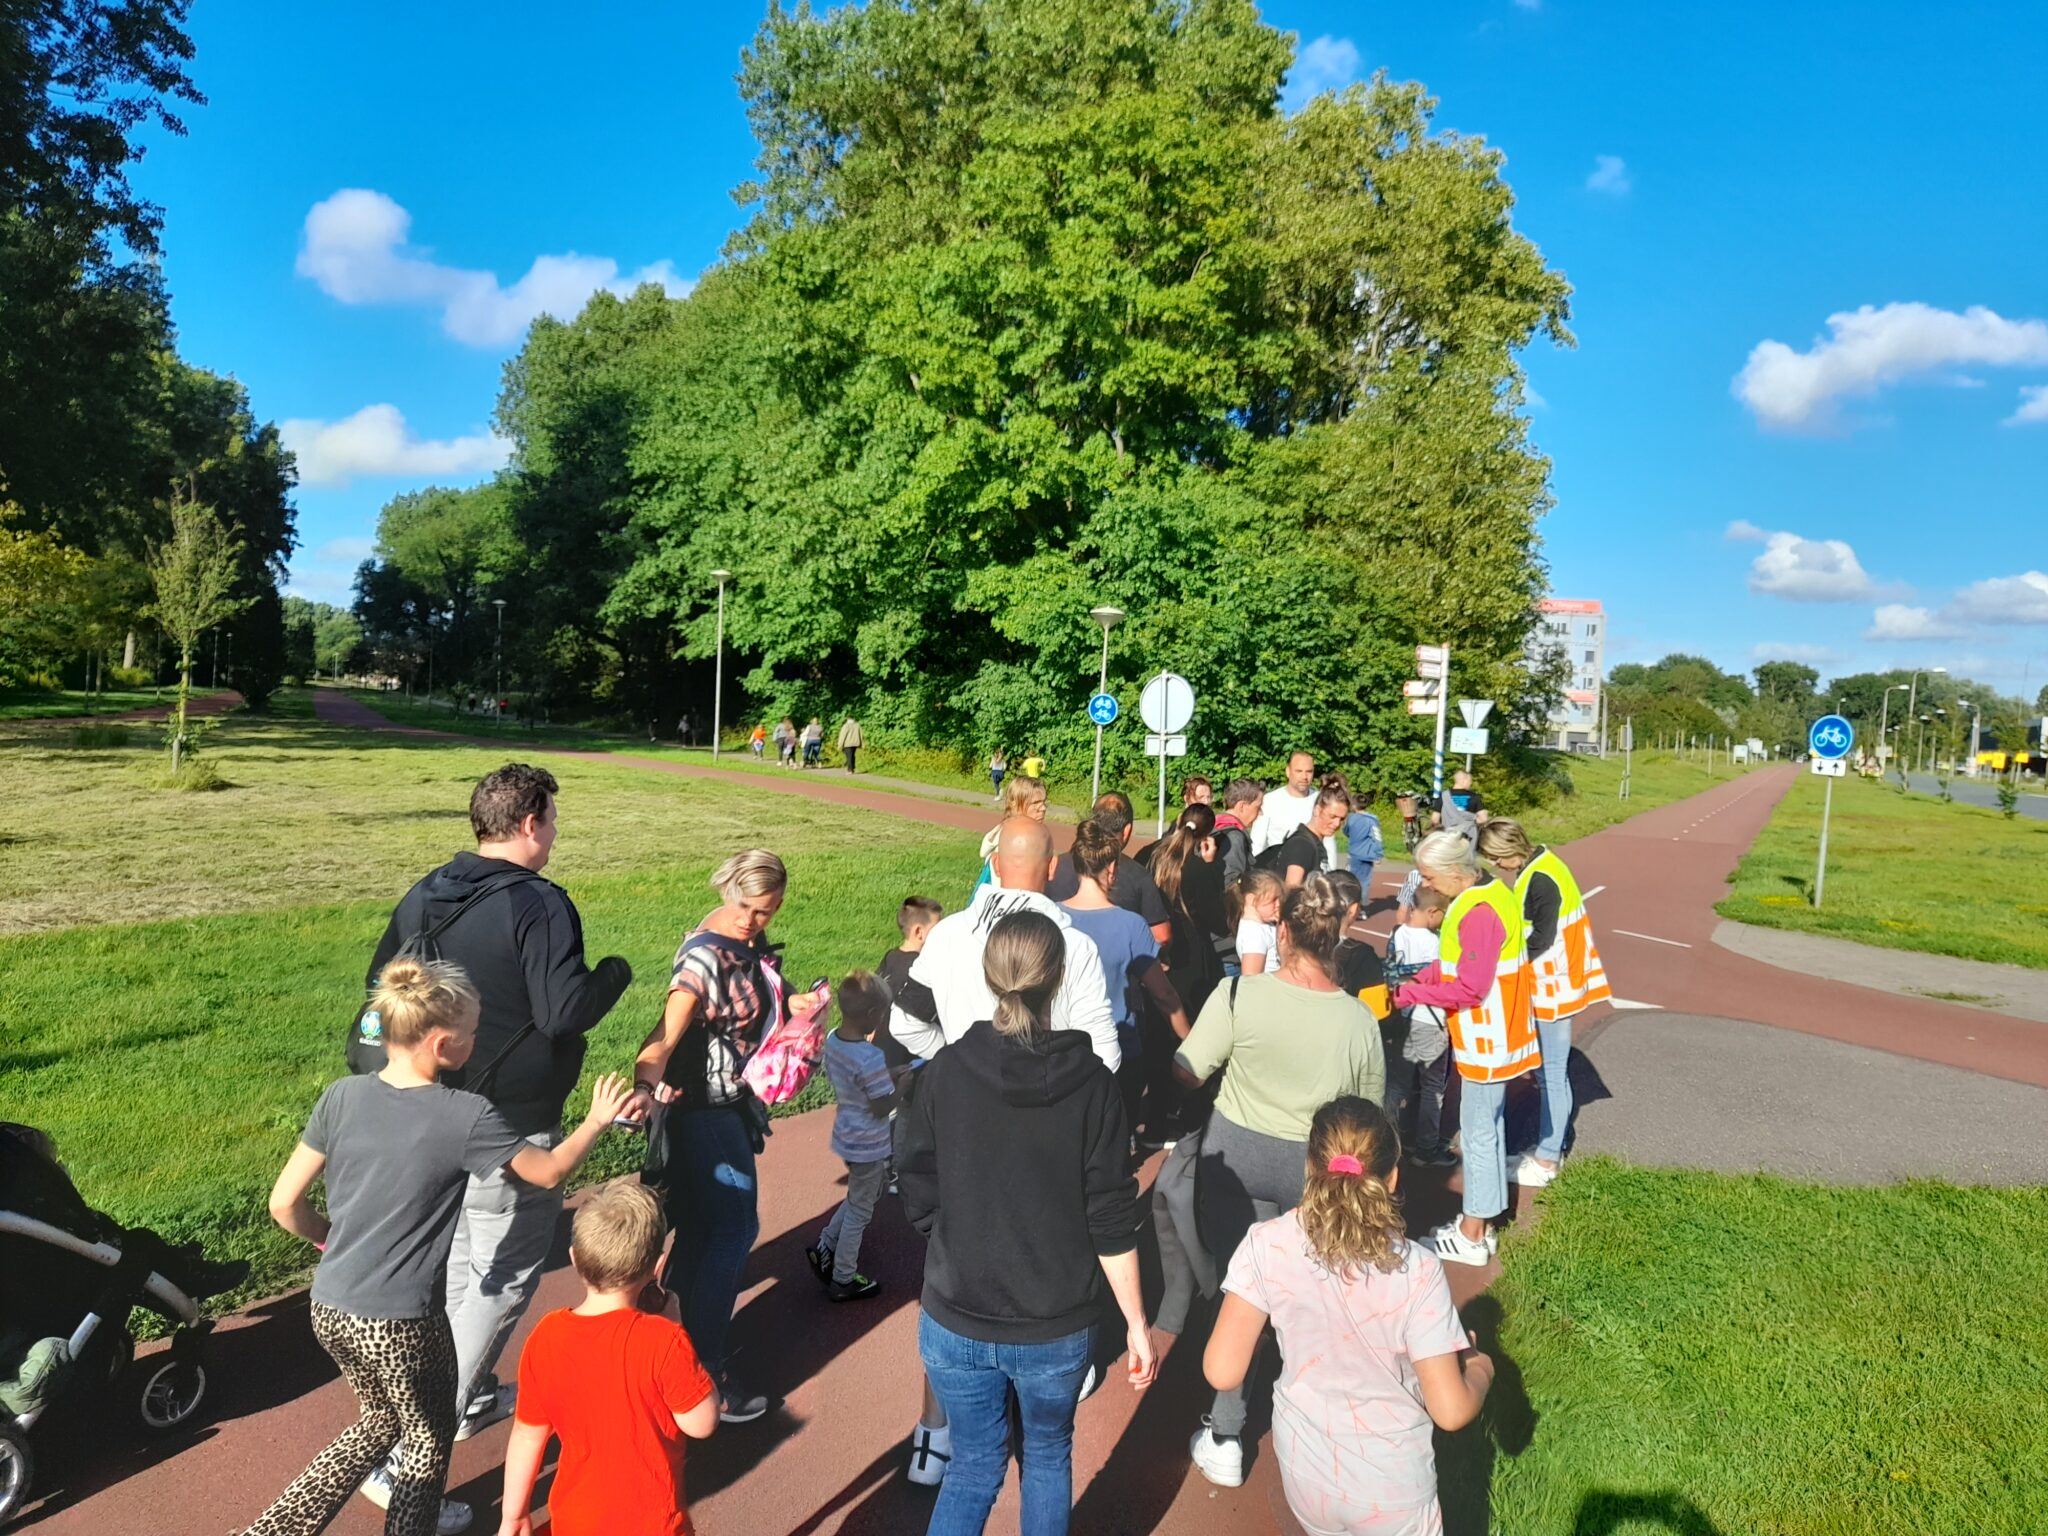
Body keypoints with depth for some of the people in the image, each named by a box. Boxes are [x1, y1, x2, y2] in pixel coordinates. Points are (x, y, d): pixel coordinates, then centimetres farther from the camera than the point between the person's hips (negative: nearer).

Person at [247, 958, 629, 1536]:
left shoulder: (343, 1096, -5)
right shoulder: (467, 1118, -18)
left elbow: (284, 1205, 0)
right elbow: (549, 1171, -4)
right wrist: (596, 1120, 12)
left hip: (328, 1308, 6)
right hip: (400, 1325, -6)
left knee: (381, 1421, 29)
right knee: (427, 1441, 21)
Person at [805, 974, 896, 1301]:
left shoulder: (832, 1040, -6)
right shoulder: (871, 1058, -30)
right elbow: (882, 1107, -22)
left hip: (846, 1136, 8)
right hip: (868, 1145, -8)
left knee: (860, 1198, 29)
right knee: (860, 1211, 10)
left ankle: (825, 1247, 32)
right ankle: (843, 1280, 24)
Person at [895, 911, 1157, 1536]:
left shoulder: (946, 1071, -12)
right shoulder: (1090, 1084, -14)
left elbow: (919, 1200, -4)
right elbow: (1111, 1222, -11)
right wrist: (1136, 1322, -1)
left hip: (956, 1321, 1)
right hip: (1055, 1327, 0)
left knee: (974, 1465, 22)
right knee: (1047, 1456, 25)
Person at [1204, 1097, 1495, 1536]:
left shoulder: (1266, 1246, -20)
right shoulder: (1416, 1271, -25)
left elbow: (1222, 1372, -16)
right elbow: (1451, 1411, -18)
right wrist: (1479, 1367, 3)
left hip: (1303, 1476, 3)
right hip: (1393, 1491, -2)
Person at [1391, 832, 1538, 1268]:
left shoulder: (1479, 913, -27)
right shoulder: (1490, 893, 5)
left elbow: (1470, 988, -25)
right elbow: (1460, 962, 12)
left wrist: (1412, 994, -18)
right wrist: (1422, 977, 2)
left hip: (1485, 1039, -10)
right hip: (1491, 1034, 10)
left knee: (1478, 1132, 1)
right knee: (1489, 1125, 17)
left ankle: (1471, 1237, 13)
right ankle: (1481, 1222, 30)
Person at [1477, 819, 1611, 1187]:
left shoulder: (1541, 880, -24)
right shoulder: (1538, 867, 5)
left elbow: (1541, 940, -22)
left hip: (1553, 987, -10)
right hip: (1551, 984, 10)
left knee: (1552, 1072, 1)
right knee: (1551, 1070, 17)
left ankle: (1546, 1160, 11)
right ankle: (1549, 1146, 29)